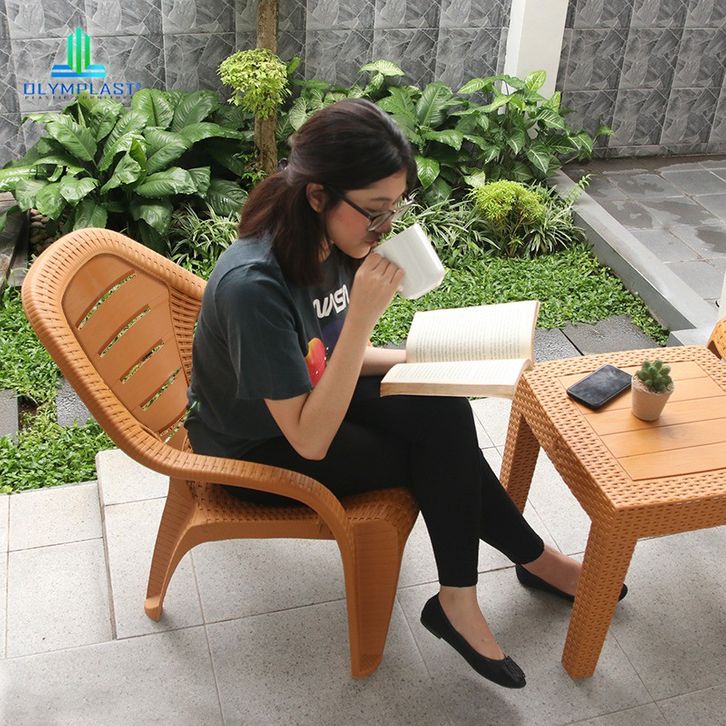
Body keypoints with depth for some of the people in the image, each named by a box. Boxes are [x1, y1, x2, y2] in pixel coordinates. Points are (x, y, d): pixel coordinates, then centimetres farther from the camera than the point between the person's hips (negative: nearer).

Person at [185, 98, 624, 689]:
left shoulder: (333, 244, -9)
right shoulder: (253, 285, -34)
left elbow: (330, 357, 5)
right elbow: (310, 440, -32)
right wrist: (362, 314, -37)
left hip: (307, 400, 7)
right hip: (257, 453, -7)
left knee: (446, 417, -15)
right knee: (443, 455, -13)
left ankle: (459, 603, 2)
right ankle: (537, 560, 13)